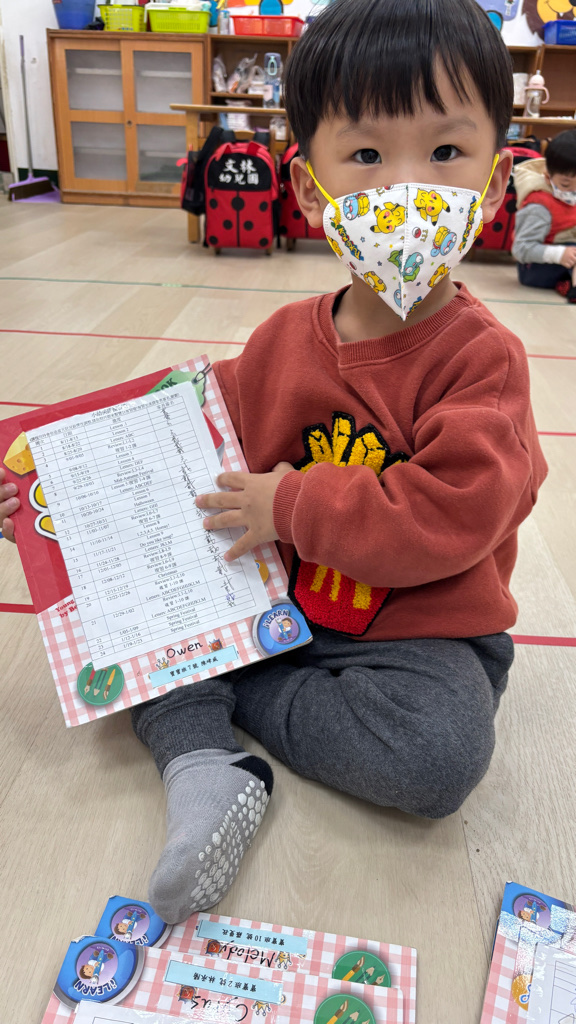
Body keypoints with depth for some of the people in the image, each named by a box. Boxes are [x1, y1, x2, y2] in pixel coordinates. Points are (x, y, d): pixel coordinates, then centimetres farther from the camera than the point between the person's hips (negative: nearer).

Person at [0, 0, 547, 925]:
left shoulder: (481, 357, -15)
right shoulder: (284, 339, 1)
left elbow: (451, 516, -25)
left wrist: (294, 505, -21)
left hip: (419, 632, -3)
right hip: (272, 602, 4)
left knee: (438, 752, -31)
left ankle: (228, 694, -11)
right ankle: (206, 771, -17)